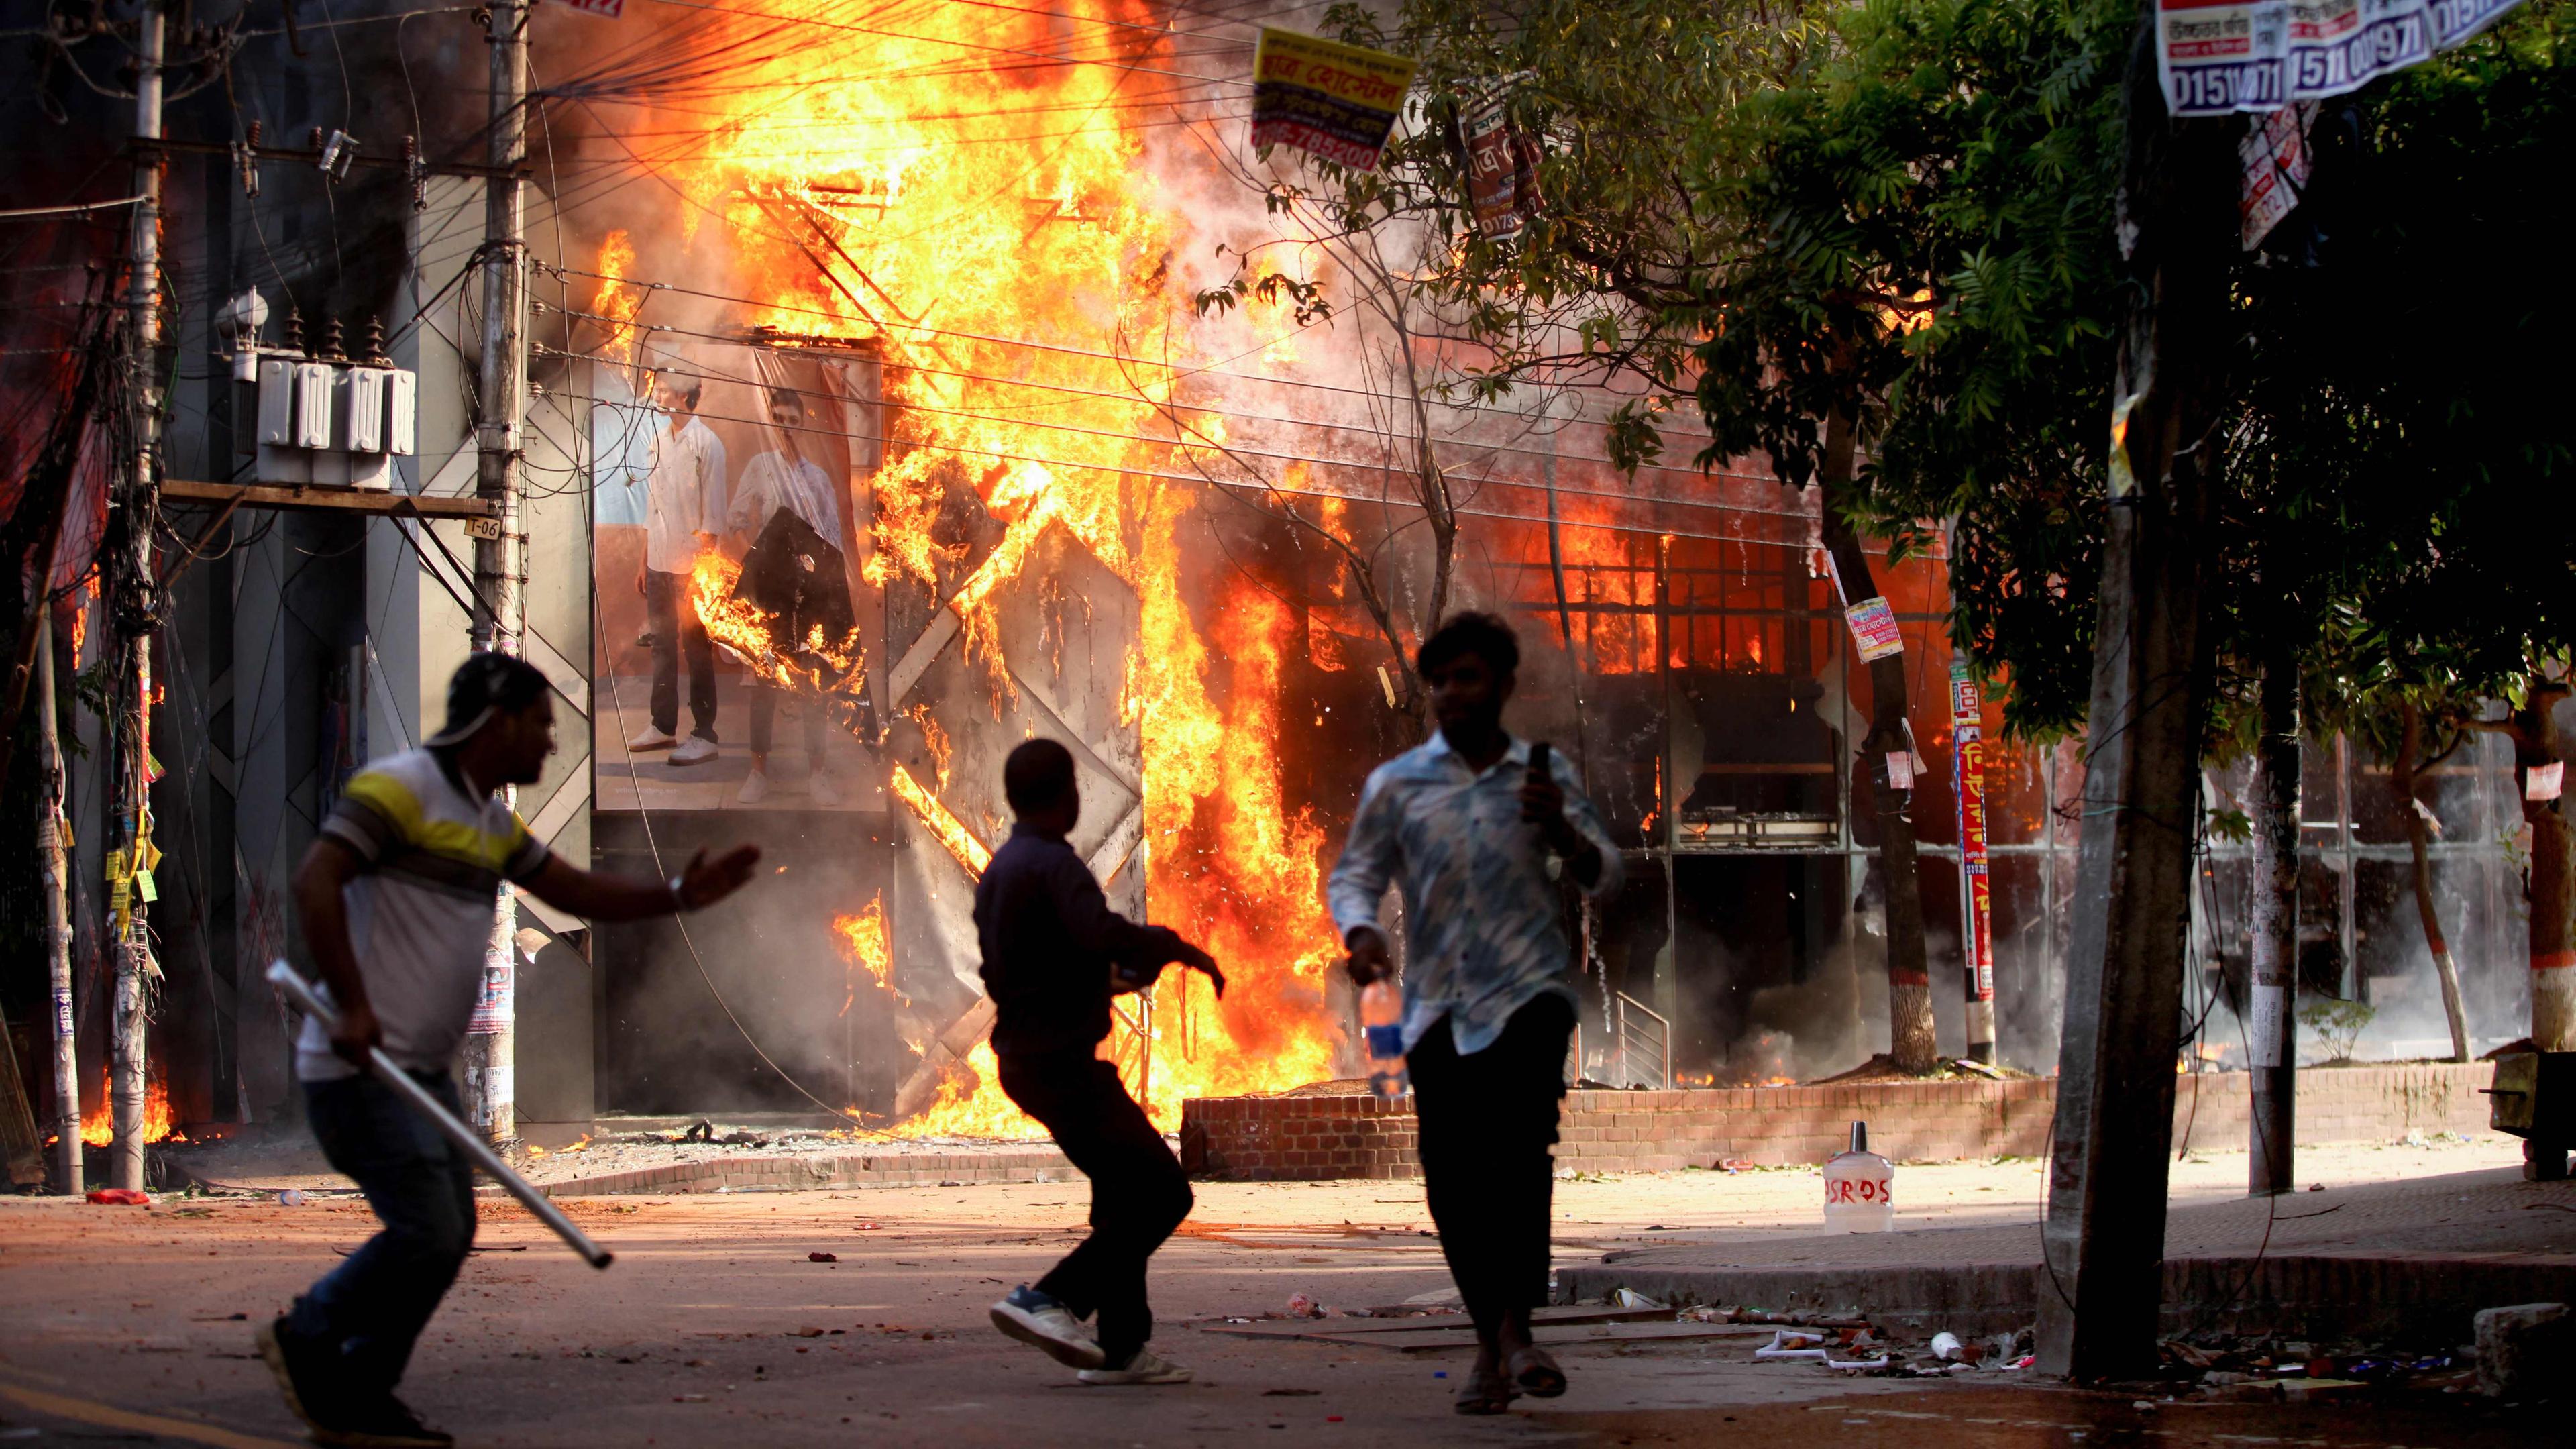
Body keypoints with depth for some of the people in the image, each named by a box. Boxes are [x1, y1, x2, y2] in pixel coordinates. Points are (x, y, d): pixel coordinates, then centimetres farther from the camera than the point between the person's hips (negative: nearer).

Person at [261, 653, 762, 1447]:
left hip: (421, 1070, 10)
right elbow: (315, 882, -21)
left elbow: (577, 892, 23)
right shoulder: (399, 789, -12)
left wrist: (680, 894, 10)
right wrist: (353, 1005, -24)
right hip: (360, 1065, -10)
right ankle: (308, 1337, 7)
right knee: (426, 1232, -13)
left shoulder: (491, 821, 17)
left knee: (448, 1232, 8)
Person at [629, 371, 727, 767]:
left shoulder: (706, 443, -10)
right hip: (659, 560, 7)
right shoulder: (659, 441, 12)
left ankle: (704, 734, 0)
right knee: (662, 645, 11)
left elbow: (713, 511, -11)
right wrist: (644, 561, 16)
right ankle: (662, 726, 18)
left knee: (696, 648, -3)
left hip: (691, 564, -7)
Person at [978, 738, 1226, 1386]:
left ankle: (1123, 1348, 14)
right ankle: (1048, 1299, -16)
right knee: (1161, 1192, -10)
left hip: (1026, 1058, 10)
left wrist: (1106, 980, 34)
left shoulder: (998, 872, 16)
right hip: (1063, 1060, -10)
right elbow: (1103, 932, -33)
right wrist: (1178, 949, -18)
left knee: (1125, 1197, 15)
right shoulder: (1053, 864, -15)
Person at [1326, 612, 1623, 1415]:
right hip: (1439, 999, 1)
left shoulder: (1546, 776, 10)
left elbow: (1605, 876, 10)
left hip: (1530, 987, -1)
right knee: (1452, 1174, -2)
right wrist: (1359, 930, -12)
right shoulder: (1396, 784, 9)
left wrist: (1561, 828, -10)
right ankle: (1491, 1336, 13)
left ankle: (1514, 1326, -20)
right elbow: (1353, 873, 9)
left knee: (1518, 1144, -22)